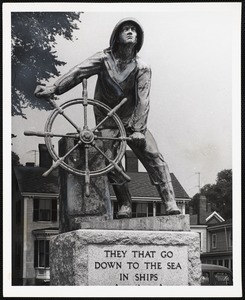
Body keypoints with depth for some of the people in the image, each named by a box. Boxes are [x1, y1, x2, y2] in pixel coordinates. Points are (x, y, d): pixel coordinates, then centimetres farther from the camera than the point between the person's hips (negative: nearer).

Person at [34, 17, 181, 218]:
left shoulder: (142, 68, -7)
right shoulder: (104, 59, -6)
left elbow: (143, 100, -16)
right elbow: (79, 72, -19)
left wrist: (138, 130, -28)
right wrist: (54, 88, -34)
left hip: (133, 121, 0)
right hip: (107, 122, 0)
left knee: (153, 156, -15)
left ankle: (170, 202, -16)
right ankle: (125, 205, -3)